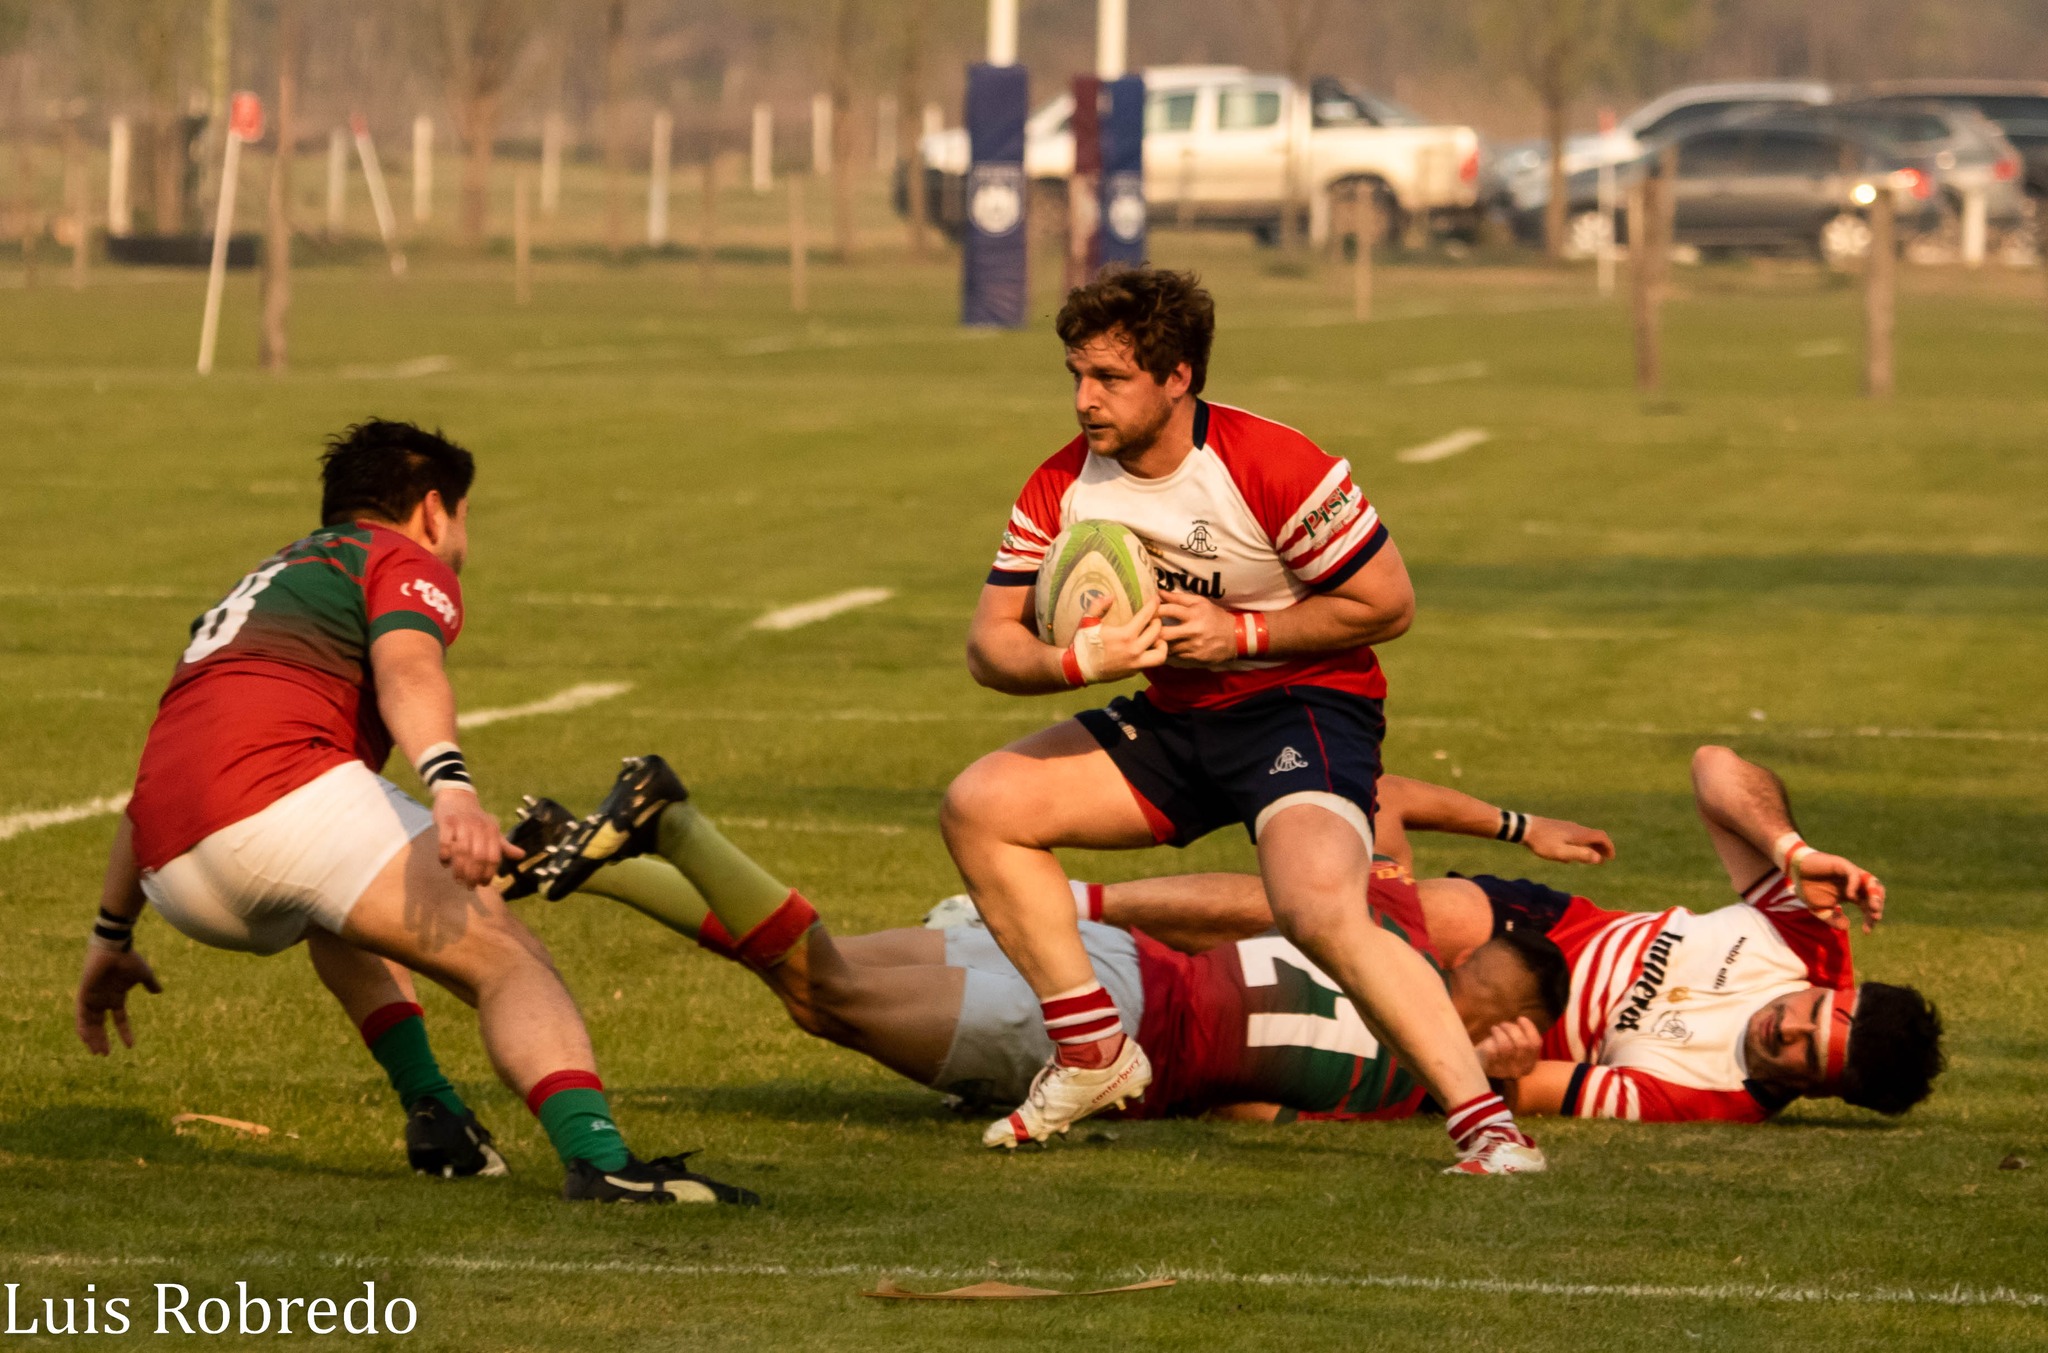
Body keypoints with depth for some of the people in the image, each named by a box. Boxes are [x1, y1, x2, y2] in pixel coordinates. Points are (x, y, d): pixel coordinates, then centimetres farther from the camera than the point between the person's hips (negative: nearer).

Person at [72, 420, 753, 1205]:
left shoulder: (258, 590, 39)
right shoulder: (404, 562, 14)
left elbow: (154, 782, 44)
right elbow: (406, 671, -11)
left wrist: (112, 939, 52)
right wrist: (452, 788, -29)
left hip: (174, 876, 8)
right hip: (278, 787, -8)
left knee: (342, 911, 39)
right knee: (503, 958, -11)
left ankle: (431, 1109, 20)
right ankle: (596, 1157, -36)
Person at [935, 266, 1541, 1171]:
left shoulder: (1273, 467, -21)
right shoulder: (1063, 488, -4)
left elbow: (1386, 604, -15)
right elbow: (991, 644, -3)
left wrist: (1240, 634, -21)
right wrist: (1080, 658, -25)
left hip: (1304, 707, -7)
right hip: (1174, 722, 7)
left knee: (1320, 911, -33)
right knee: (980, 806, -3)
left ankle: (1486, 1125, -31)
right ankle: (1094, 1058, 6)